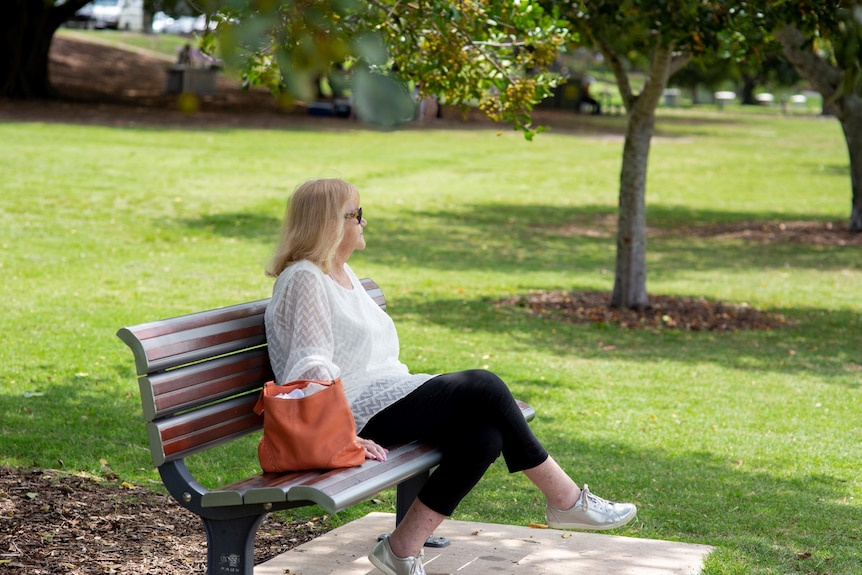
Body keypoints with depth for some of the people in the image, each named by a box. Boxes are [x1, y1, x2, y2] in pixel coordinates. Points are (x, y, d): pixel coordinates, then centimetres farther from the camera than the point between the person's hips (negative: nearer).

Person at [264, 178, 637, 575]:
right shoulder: (303, 279, -11)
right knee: (483, 388, -16)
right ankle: (566, 499, -6)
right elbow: (311, 368, -19)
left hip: (388, 394, 10)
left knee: (483, 436, -14)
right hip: (358, 411, -10)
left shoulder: (342, 272, 19)